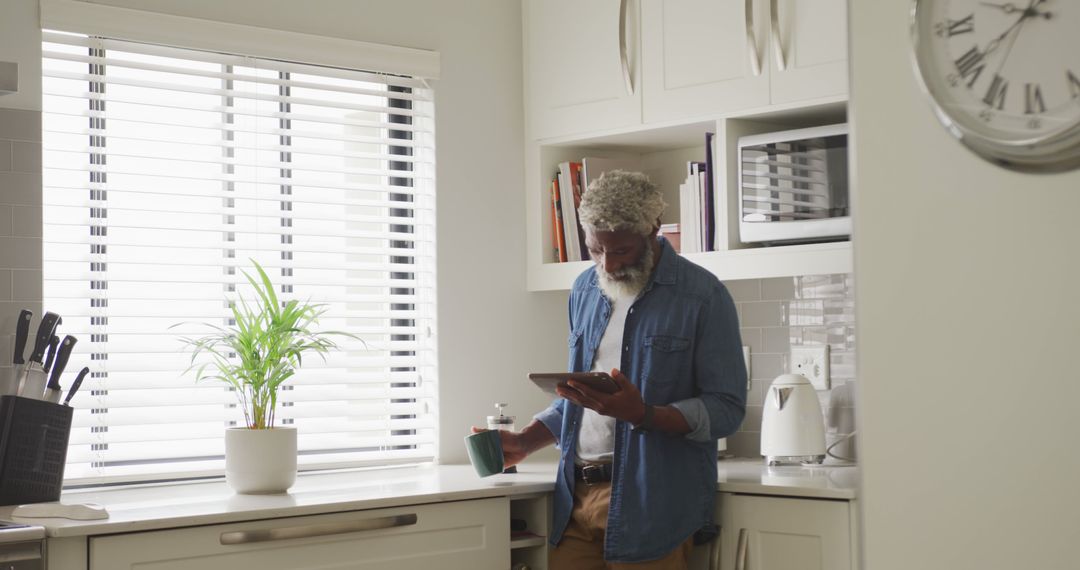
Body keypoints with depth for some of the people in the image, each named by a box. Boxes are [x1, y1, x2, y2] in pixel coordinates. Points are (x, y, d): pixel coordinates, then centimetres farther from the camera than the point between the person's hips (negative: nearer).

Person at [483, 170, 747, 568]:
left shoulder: (703, 297, -6)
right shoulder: (584, 290, 13)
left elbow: (726, 409, -10)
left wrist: (643, 415, -24)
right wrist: (525, 443, 8)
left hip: (651, 505, -5)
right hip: (577, 496, 5)